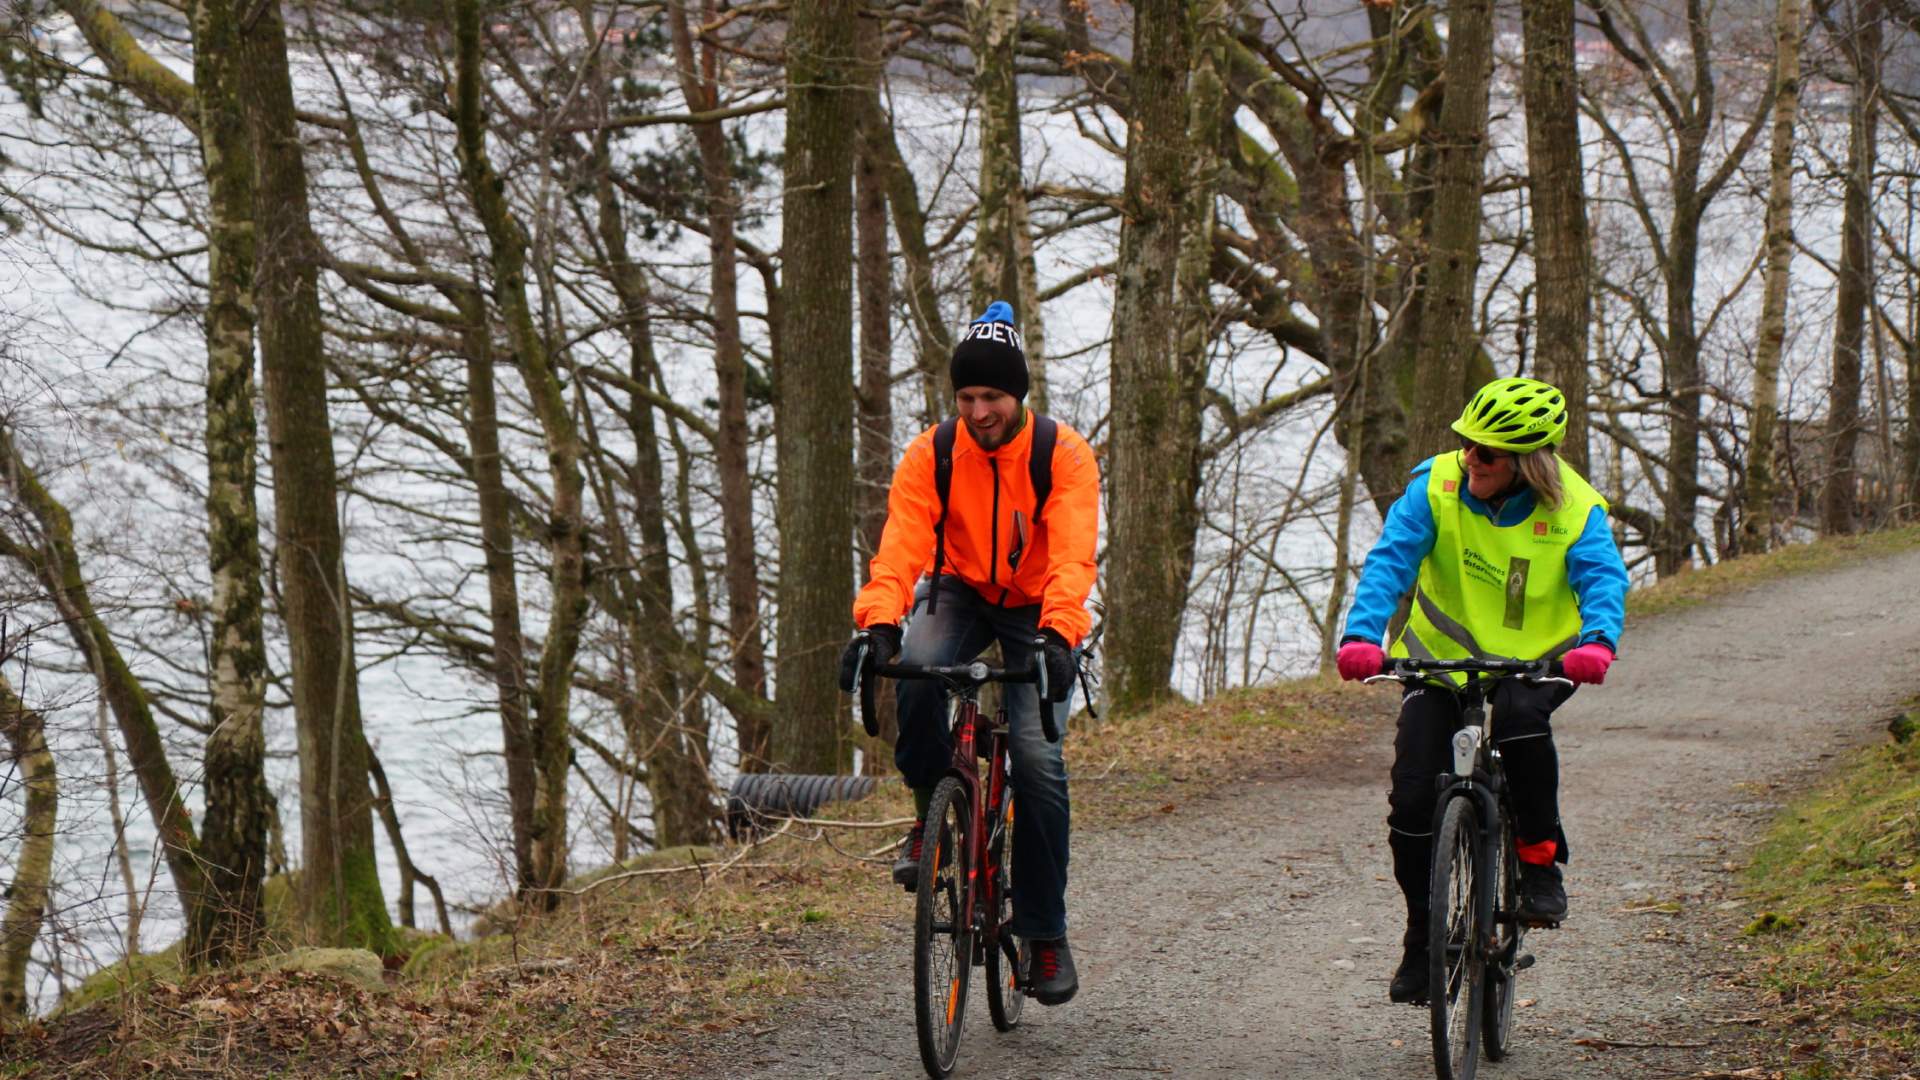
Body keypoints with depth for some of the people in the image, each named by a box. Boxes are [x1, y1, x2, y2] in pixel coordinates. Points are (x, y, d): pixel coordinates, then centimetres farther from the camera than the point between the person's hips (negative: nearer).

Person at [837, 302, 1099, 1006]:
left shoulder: (1064, 455, -20)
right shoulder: (931, 455, -15)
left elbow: (1072, 555, -32)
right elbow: (901, 544, -26)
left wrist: (1057, 636, -49)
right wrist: (878, 623, -44)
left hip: (1038, 610, -1)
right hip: (962, 595, 1)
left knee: (1037, 759, -16)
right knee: (916, 669, -34)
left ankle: (1045, 933, -2)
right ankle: (931, 810, -9)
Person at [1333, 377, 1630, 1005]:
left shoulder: (1575, 511, -16)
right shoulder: (1436, 486, -15)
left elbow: (1602, 578, -27)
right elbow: (1390, 559, -23)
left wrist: (1597, 642, -49)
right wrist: (1362, 636, -40)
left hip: (1535, 662, -1)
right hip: (1441, 658, 1)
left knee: (1520, 717, -37)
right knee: (1413, 803, -9)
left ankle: (1540, 859, -15)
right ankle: (1424, 943, 12)